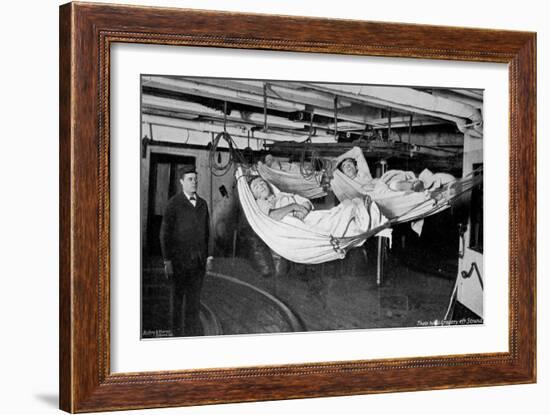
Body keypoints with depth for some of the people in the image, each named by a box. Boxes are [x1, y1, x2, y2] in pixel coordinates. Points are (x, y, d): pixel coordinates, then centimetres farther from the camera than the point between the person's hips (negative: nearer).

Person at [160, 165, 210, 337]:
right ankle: (177, 332, 16)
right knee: (178, 298, 6)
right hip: (180, 260, -4)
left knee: (194, 298, 5)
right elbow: (165, 234, -6)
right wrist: (167, 261, -10)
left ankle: (192, 332, 11)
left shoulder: (202, 204, 11)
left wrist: (208, 256, 10)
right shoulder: (174, 204, -5)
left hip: (199, 260, 4)